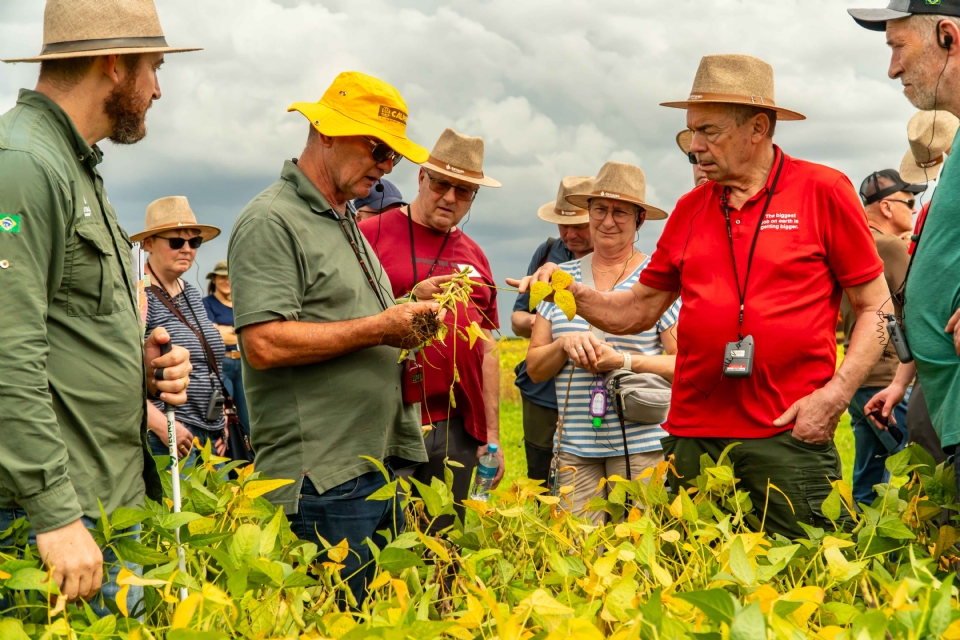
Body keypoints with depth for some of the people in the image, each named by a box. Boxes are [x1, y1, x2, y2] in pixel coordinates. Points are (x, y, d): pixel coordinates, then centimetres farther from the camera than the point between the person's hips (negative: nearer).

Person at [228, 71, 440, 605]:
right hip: (323, 480, -9)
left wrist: (408, 307, 9)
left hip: (383, 468, 9)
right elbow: (265, 345, -20)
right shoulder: (271, 221, -9)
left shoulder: (347, 223, 22)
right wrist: (378, 328, -16)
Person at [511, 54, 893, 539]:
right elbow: (637, 311, 18)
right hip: (693, 435, 4)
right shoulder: (691, 209, 13)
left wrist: (835, 395, -10)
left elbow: (876, 307, 2)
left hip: (790, 434, -4)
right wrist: (570, 293, 0)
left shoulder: (822, 190, 1)